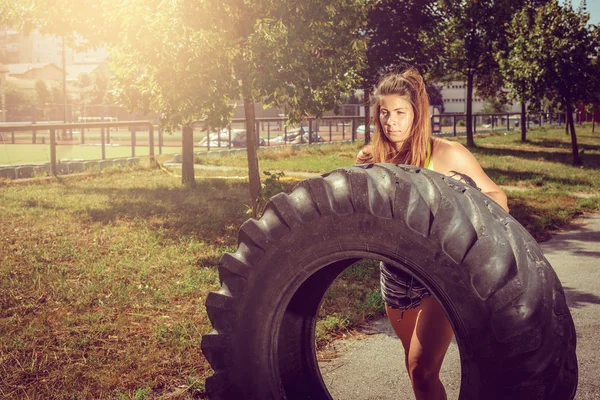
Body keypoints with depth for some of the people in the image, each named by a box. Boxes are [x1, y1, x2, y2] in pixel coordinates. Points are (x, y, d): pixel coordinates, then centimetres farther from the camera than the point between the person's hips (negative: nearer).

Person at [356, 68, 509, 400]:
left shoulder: (447, 154, -13)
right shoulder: (370, 158, -1)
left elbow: (498, 199, -7)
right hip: (396, 273, 5)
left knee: (422, 370, -15)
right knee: (415, 365, 19)